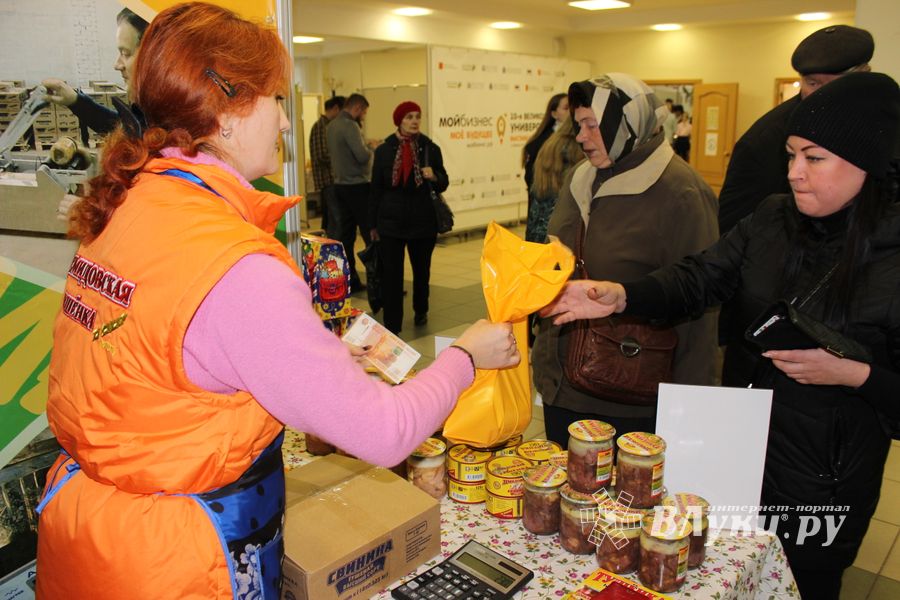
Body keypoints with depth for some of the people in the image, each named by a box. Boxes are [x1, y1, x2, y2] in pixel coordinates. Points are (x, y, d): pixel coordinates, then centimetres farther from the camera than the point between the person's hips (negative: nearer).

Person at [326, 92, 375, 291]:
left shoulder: (331, 126, 12)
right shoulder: (350, 126, -15)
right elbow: (362, 156, -23)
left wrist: (365, 147, 14)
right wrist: (371, 148, -2)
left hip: (340, 185, 9)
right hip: (357, 186, -9)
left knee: (346, 234, 9)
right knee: (370, 233, -5)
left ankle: (350, 280, 13)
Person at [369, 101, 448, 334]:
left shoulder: (430, 148, 2)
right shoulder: (384, 150, 2)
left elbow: (443, 184, 6)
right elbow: (376, 188, 5)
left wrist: (434, 176, -18)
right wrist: (374, 224, 5)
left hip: (423, 222, 1)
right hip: (391, 223, -1)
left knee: (422, 270, 16)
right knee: (391, 275, -4)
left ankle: (421, 311, 40)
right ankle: (392, 326, 1)